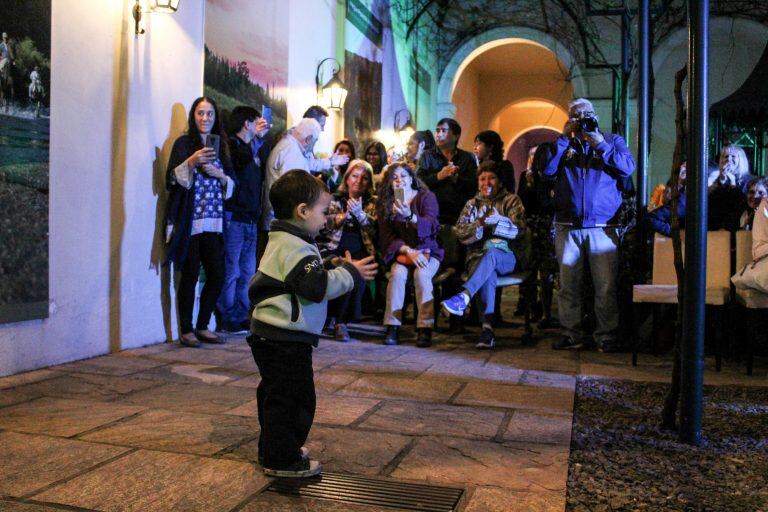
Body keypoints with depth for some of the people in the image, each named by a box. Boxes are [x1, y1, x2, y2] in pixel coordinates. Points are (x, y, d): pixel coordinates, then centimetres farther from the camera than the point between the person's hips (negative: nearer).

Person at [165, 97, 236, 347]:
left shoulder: (220, 146, 15)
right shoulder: (183, 143, 1)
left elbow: (232, 184, 16)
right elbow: (171, 180, -6)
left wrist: (219, 174, -4)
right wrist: (191, 161, -20)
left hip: (213, 221, 5)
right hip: (189, 221, -5)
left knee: (217, 275, 3)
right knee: (190, 275, -3)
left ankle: (202, 327, 18)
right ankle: (186, 330, 9)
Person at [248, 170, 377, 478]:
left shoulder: (282, 242, 16)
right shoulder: (295, 248, -19)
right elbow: (317, 288, -25)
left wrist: (337, 269, 15)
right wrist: (350, 274, -15)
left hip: (271, 336, 11)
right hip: (286, 339, -11)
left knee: (275, 395, 20)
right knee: (292, 398, -1)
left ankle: (273, 450, 34)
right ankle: (283, 460, 8)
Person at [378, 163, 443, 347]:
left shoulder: (426, 197, 0)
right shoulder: (385, 204, 7)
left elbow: (431, 226, -16)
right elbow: (387, 237, -1)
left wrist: (410, 216, -35)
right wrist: (409, 251, -16)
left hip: (428, 251, -1)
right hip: (401, 253, 2)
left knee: (421, 274, -32)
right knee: (398, 273, -30)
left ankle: (425, 328, -28)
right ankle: (393, 327, -26)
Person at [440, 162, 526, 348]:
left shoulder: (511, 200, 13)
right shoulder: (472, 204, 21)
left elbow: (518, 229, -2)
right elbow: (460, 233, 5)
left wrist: (498, 220, -20)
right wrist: (481, 223, -13)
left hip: (507, 257, -1)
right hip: (478, 258, 2)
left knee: (491, 253, -38)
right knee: (488, 273, -34)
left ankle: (463, 297, -54)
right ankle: (487, 327, -43)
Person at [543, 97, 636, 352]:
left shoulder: (613, 140, 13)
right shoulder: (563, 144, 15)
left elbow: (628, 168, -5)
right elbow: (547, 170, -3)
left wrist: (600, 144, -8)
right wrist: (564, 138, -3)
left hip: (603, 227, -1)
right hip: (568, 226, 2)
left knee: (606, 286, -3)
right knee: (569, 284, 5)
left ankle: (606, 335, 5)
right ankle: (571, 334, 13)